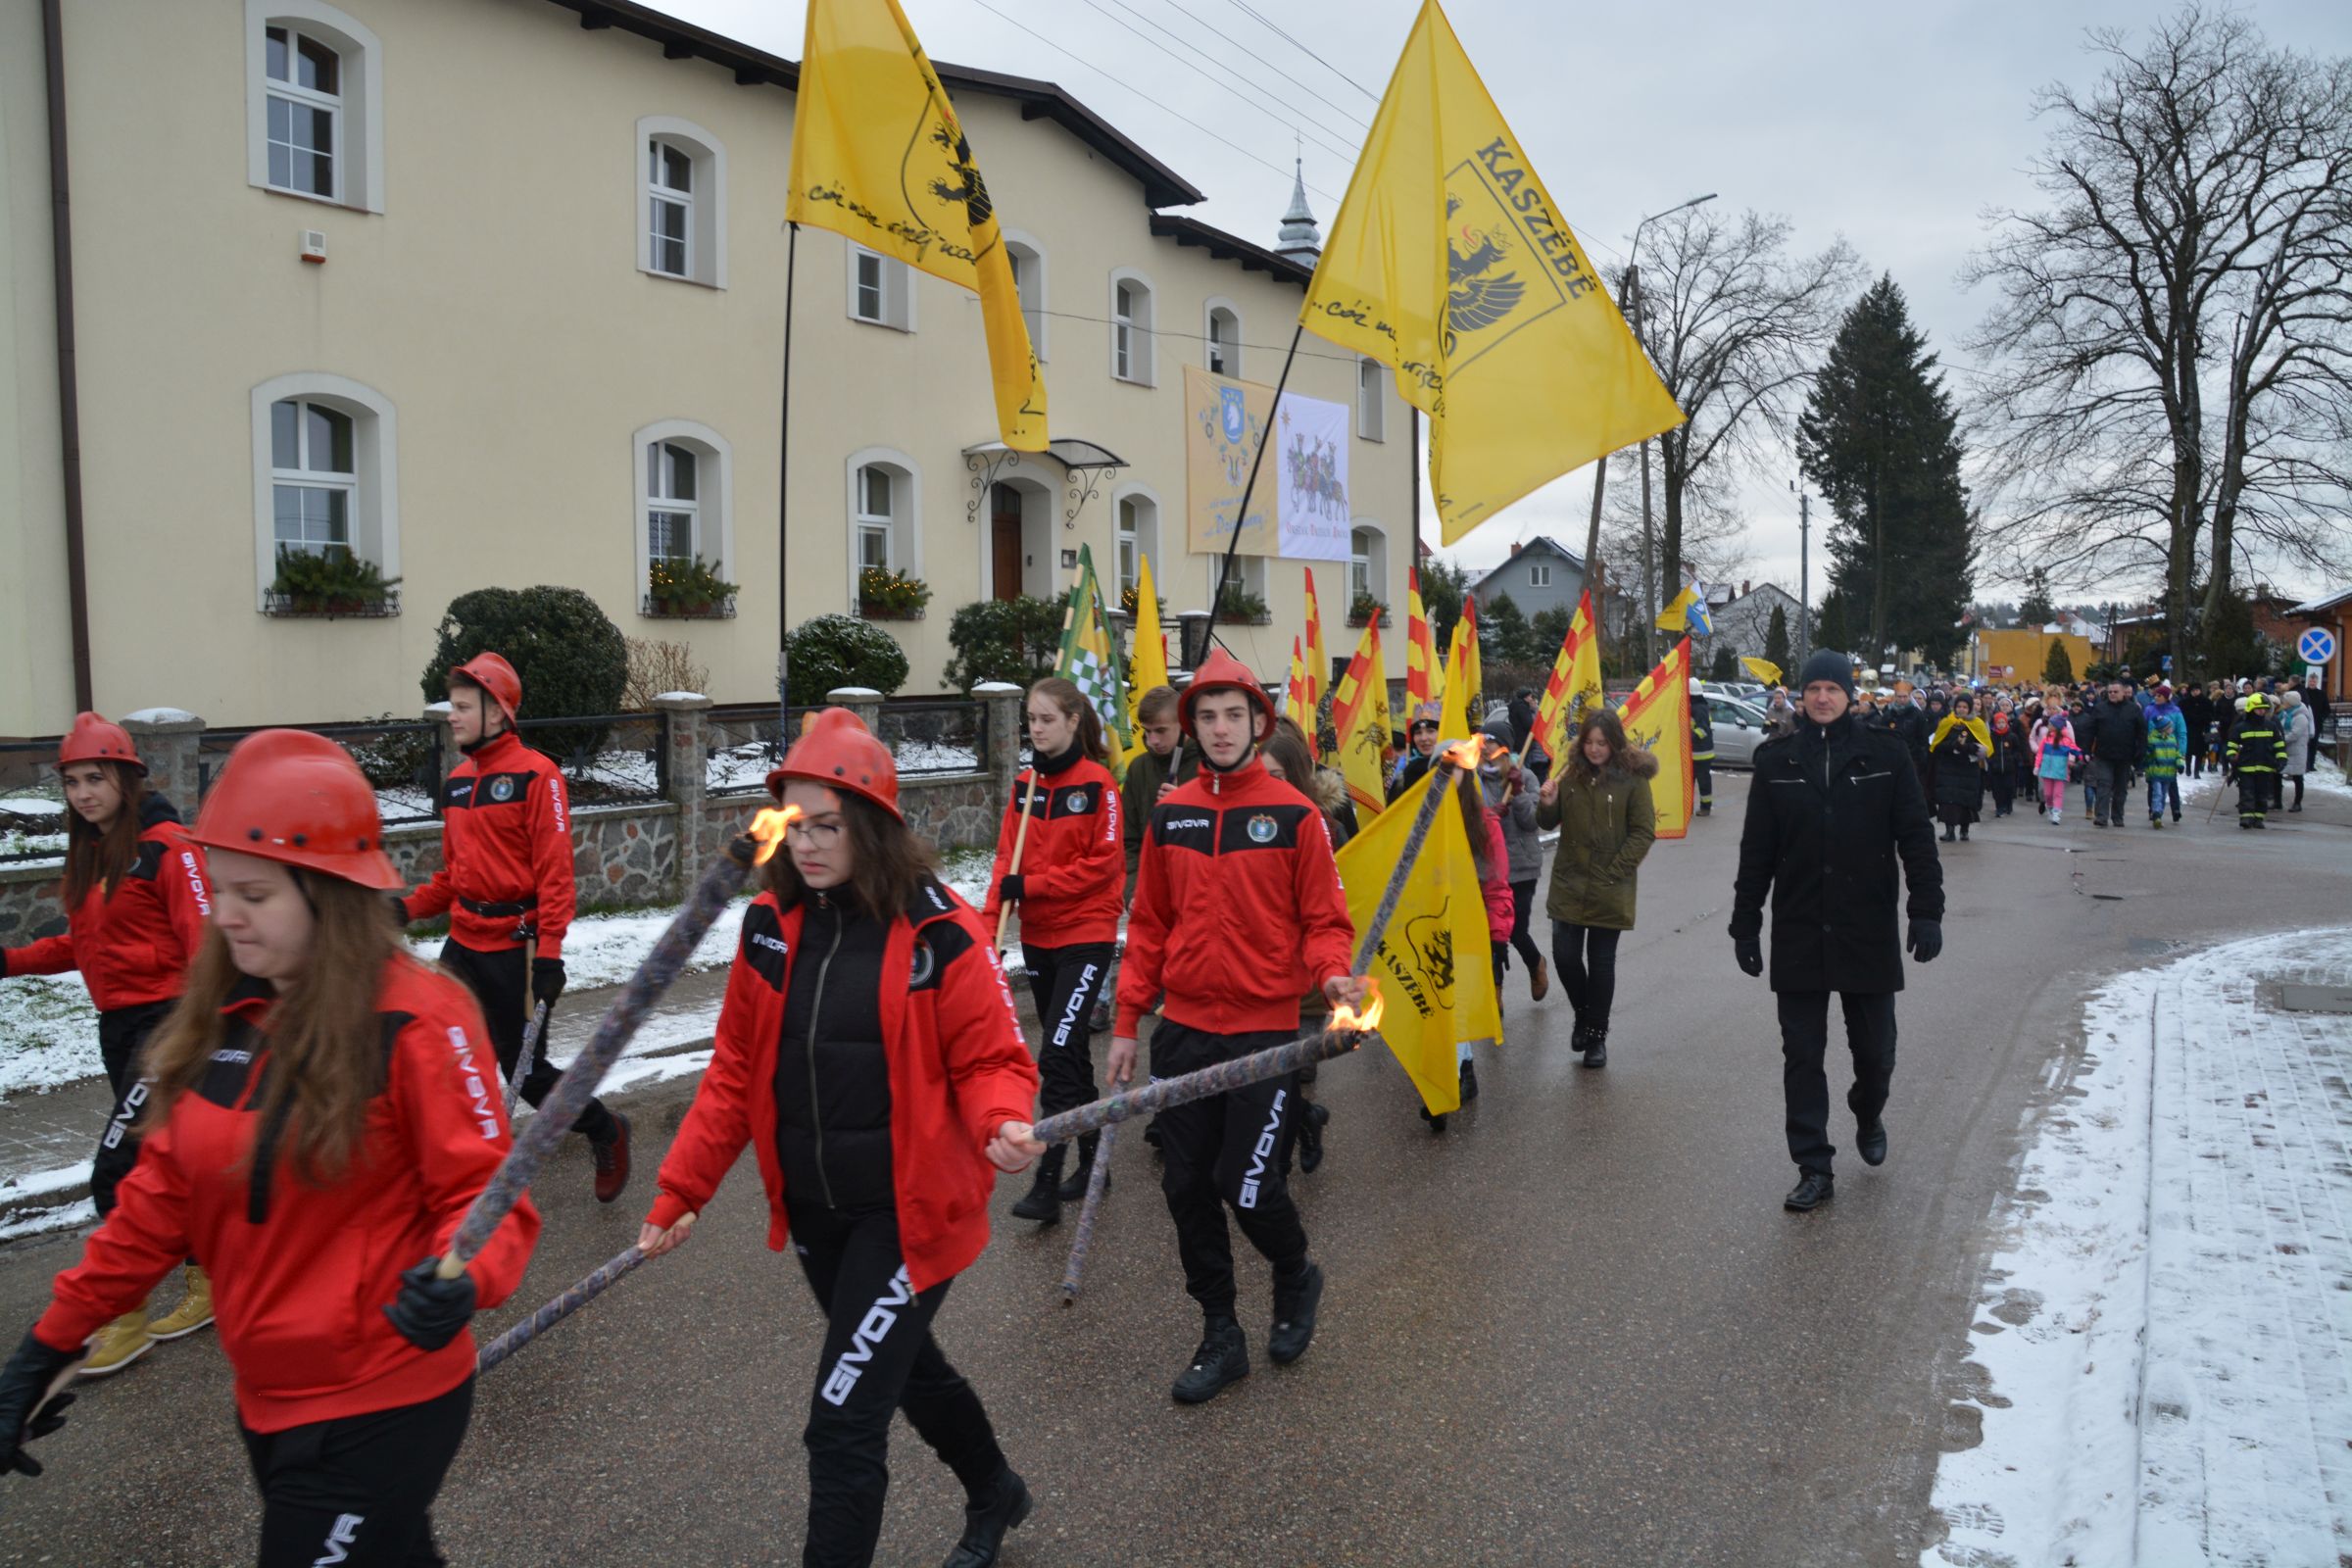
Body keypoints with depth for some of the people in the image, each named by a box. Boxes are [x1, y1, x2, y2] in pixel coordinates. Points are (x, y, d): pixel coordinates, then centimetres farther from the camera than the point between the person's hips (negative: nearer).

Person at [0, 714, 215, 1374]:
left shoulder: (165, 845, -13)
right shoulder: (89, 852, 12)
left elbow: (204, 938, -21)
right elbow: (82, 943, 18)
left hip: (164, 1021, -8)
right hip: (117, 1024, 8)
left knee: (115, 1172, -8)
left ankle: (127, 1317, 5)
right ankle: (208, 1278, 30)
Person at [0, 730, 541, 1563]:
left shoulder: (415, 1019, -20)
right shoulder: (221, 1017, 1)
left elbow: (485, 1193, -18)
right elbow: (160, 1198, 7)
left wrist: (460, 1282, -37)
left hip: (381, 1408, -6)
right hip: (266, 1401, 7)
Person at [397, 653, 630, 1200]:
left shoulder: (536, 774, -11)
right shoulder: (458, 781, 11)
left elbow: (556, 871, -16)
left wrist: (548, 951, -21)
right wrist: (410, 907, 3)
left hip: (516, 947, -7)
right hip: (464, 944, 7)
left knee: (525, 1069, 1)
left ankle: (606, 1133, 25)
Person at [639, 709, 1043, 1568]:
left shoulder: (941, 934, -16)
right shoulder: (771, 926, -1)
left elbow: (990, 1061, -11)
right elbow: (736, 1070, 5)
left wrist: (1003, 1126, -32)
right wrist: (682, 1187, 3)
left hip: (907, 1213, -6)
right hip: (811, 1214, 6)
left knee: (844, 1424, -6)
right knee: (901, 1365, 26)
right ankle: (994, 1494, 54)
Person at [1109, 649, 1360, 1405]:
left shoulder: (1294, 815, -6)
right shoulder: (1169, 816, 5)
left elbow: (1324, 920, -2)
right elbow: (1149, 926, 10)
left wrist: (1334, 974, -23)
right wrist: (1127, 1022, 8)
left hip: (1262, 1029, -4)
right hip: (1182, 1030, 4)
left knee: (1244, 1181, -5)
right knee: (1187, 1185, 8)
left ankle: (1296, 1276, 28)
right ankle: (1220, 1336, 25)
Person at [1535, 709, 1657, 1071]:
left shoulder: (1632, 778, -9)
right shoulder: (1570, 773, 2)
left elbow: (1643, 833, -6)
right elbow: (1549, 824, 8)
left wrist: (1614, 871, -13)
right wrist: (1547, 805, -13)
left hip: (1610, 888, -3)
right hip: (1568, 881, 3)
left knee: (1601, 961, 6)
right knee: (1565, 955, 0)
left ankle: (1597, 1034, 22)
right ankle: (1582, 1015, 28)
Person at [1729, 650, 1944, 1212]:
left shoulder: (1882, 756, -1)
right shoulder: (1776, 761, 1)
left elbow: (1916, 837, -1)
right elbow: (1756, 850, 3)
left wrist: (1927, 911, -8)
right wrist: (1745, 924, 3)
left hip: (1869, 932, 0)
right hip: (1798, 934, 1)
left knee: (1874, 1048, 11)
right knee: (1801, 1055, 3)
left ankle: (1869, 1116, 43)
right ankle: (1814, 1169, 12)